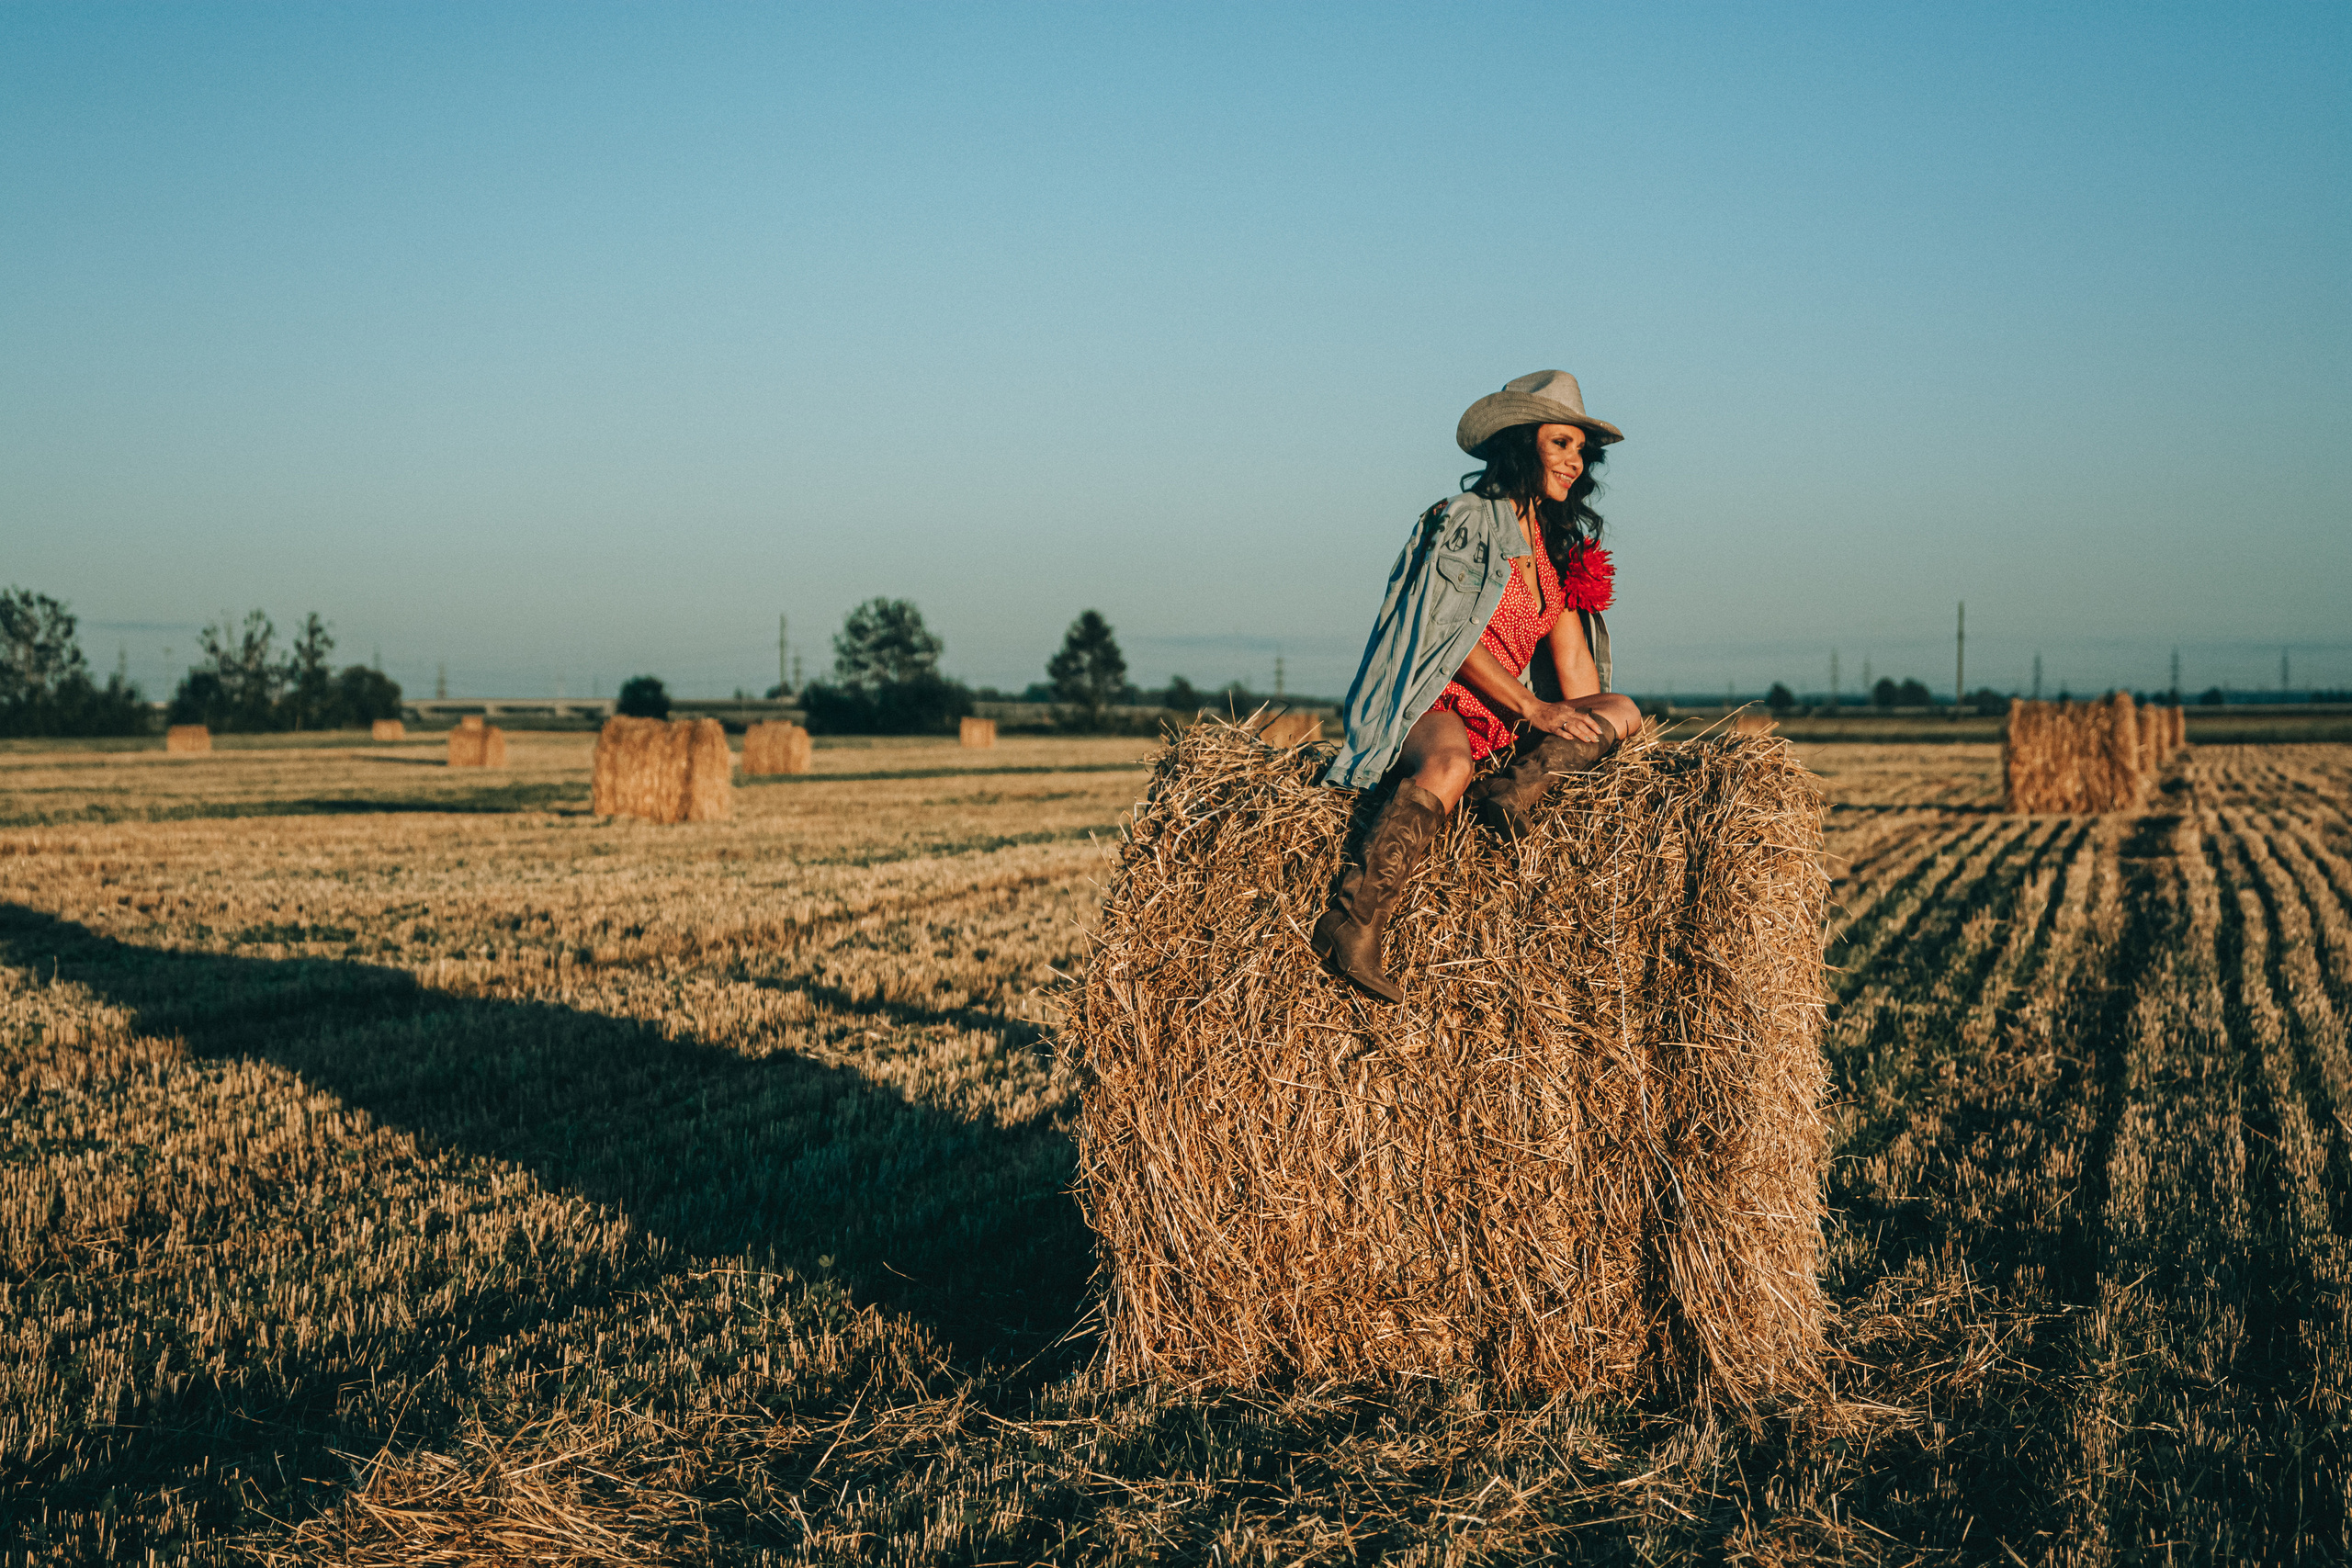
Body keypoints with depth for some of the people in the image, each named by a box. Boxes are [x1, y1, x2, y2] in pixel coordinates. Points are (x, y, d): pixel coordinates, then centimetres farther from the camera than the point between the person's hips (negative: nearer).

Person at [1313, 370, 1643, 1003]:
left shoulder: (1558, 543, 18)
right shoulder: (1463, 521, -5)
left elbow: (1571, 653, 14)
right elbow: (1448, 637, -12)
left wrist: (1588, 732, 0)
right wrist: (1533, 709, -14)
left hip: (1506, 723, 8)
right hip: (1432, 708, -8)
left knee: (1622, 710, -7)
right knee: (1449, 767, -41)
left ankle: (1517, 785, -31)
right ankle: (1355, 922, -52)